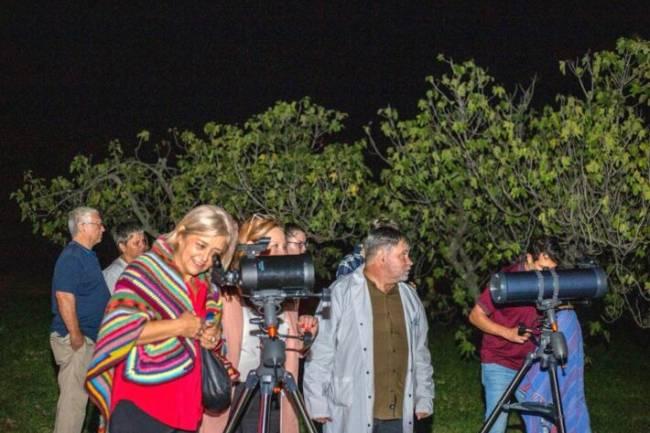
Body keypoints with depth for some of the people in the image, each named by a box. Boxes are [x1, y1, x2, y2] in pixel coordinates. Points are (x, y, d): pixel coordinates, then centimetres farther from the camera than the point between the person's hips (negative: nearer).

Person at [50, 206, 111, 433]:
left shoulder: (87, 255, 14)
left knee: (78, 394, 17)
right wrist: (76, 337, -22)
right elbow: (64, 298, -24)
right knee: (73, 395, -5)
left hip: (88, 337, 10)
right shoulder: (71, 257, -17)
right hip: (75, 339, -10)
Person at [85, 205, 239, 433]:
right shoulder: (144, 270, -8)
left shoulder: (207, 288, 13)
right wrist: (179, 326, -17)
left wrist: (212, 341, 1)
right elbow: (119, 330, -20)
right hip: (138, 406, -7)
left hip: (184, 408, 7)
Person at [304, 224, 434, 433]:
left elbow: (421, 353, 16)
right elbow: (320, 352, -9)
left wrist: (424, 398, 13)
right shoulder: (341, 293, -9)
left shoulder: (410, 297, 10)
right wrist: (318, 403, -10)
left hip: (399, 414, 6)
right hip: (352, 414, -5)